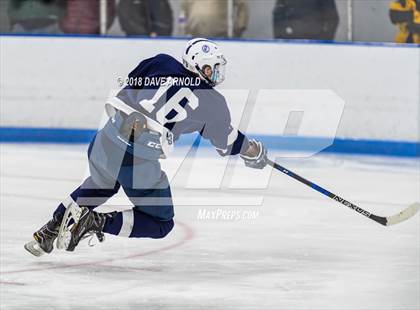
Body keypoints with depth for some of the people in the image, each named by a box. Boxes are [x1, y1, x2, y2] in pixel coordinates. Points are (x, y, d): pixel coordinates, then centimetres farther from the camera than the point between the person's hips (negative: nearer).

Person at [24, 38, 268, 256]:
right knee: (161, 223, 14)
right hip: (141, 163, -5)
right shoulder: (213, 103, 4)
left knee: (101, 184, 39)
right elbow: (227, 142, 19)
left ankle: (48, 232, 30)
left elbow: (128, 90, 21)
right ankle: (97, 222, -5)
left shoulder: (161, 63, 12)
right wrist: (255, 152, 39)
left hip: (108, 139, 6)